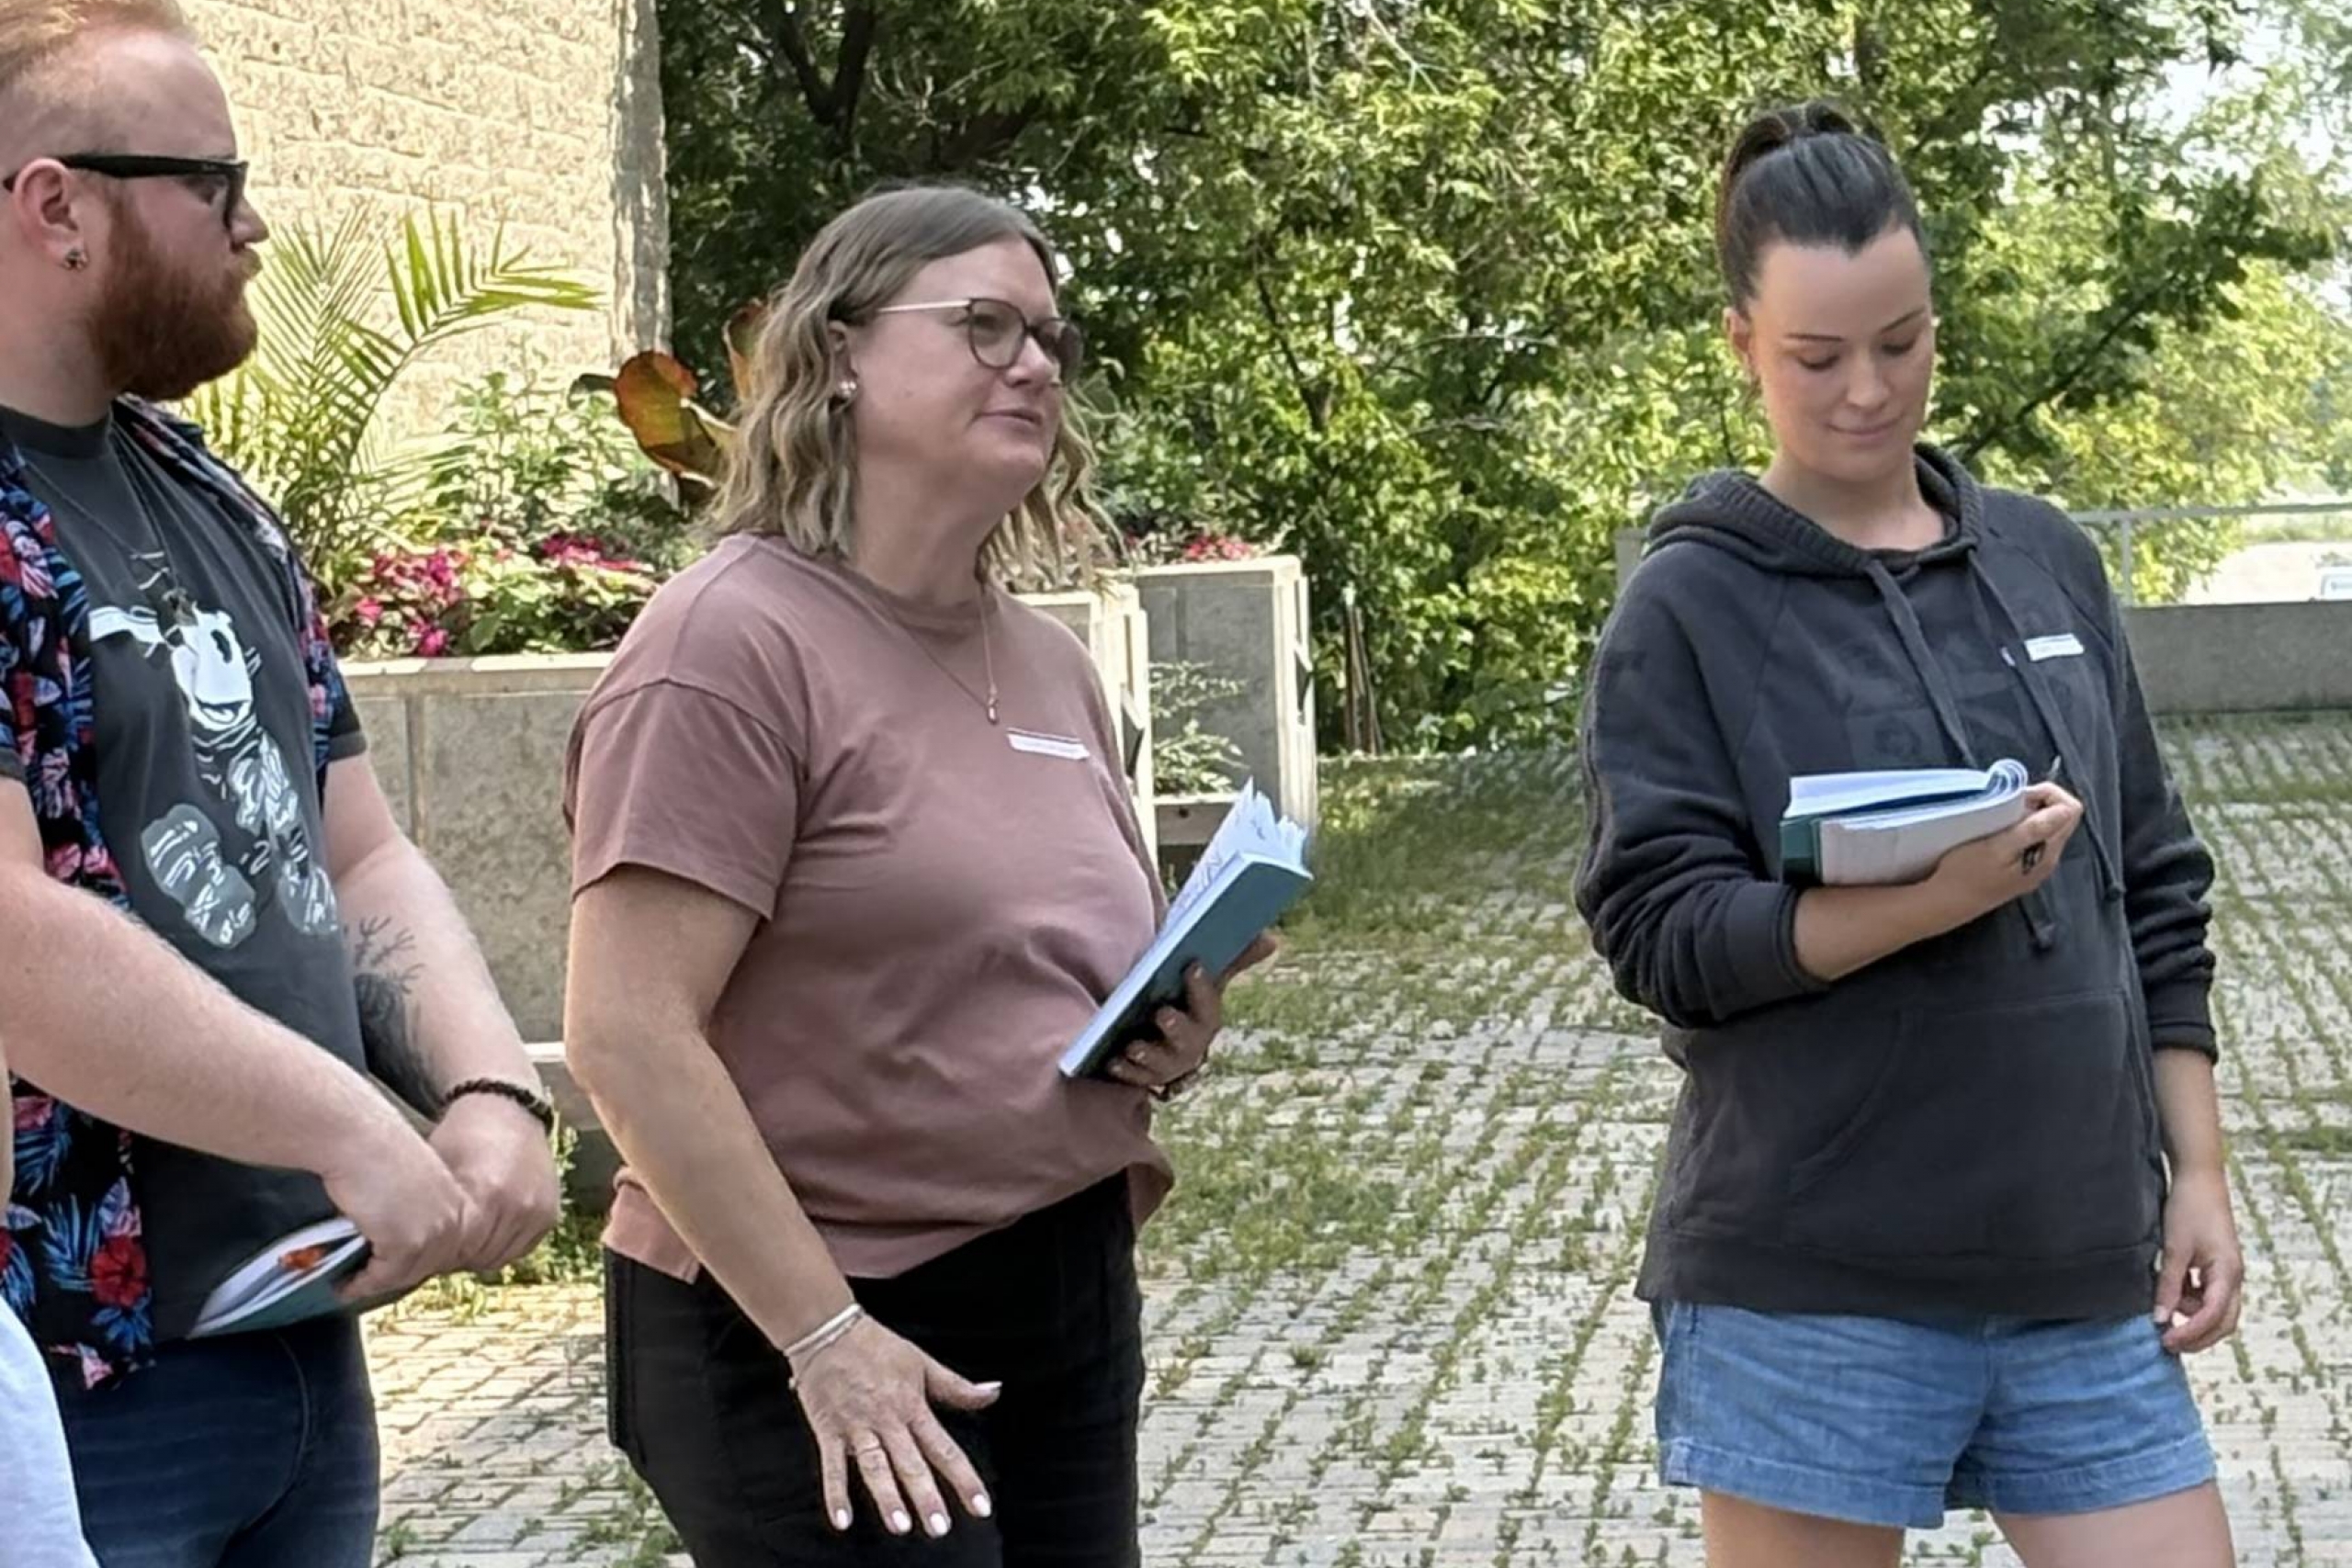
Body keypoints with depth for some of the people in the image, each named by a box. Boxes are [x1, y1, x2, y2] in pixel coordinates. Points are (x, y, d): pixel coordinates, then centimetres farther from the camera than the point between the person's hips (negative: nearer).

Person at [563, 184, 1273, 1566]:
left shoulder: (1051, 665, 11)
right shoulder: (734, 643, -13)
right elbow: (628, 1035, -19)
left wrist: (1173, 1034, 1)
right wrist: (823, 1333, -21)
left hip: (1072, 1301, 8)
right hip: (804, 1328, -7)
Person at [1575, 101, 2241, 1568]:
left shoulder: (2049, 558, 10)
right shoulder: (1689, 605, -4)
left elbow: (2156, 892, 14)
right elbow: (1662, 933, -10)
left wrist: (2197, 1174, 9)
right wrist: (1927, 900, -24)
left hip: (2080, 1268, 4)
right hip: (1813, 1283, -4)